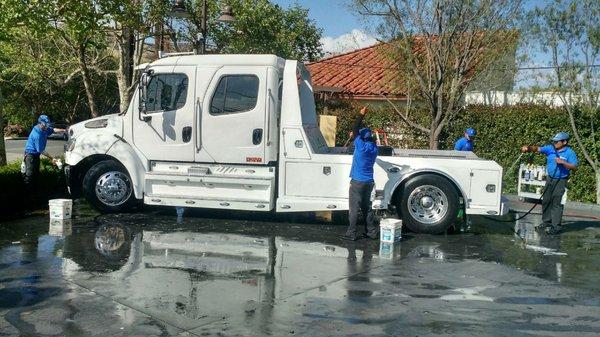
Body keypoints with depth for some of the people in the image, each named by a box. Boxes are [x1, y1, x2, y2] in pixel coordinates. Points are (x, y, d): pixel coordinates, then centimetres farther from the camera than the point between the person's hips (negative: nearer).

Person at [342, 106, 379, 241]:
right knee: (367, 207, 16)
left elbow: (355, 130, -10)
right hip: (369, 181, 7)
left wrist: (361, 115, -6)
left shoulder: (362, 145, -14)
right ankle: (372, 231, 20)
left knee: (354, 208, -2)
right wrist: (355, 135, 26)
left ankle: (351, 234, 1)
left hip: (357, 182, -7)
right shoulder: (373, 148, 6)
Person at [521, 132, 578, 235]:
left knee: (556, 203, -7)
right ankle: (546, 222, 24)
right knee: (546, 201, 11)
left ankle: (556, 226, -2)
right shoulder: (550, 148, 4)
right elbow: (538, 149, -3)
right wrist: (528, 148, -21)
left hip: (560, 181, -6)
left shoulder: (570, 153, -9)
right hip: (550, 179, 6)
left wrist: (563, 162, -25)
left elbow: (574, 167, -13)